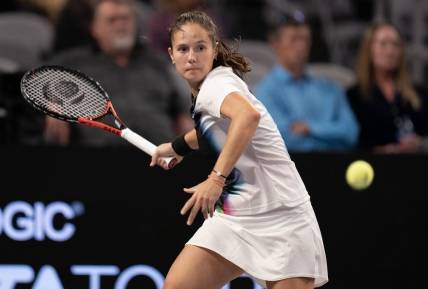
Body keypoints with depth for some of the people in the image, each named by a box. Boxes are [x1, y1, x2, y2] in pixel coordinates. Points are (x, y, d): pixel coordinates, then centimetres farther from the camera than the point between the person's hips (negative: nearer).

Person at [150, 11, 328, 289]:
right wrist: (178, 146, 43)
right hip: (234, 218, 8)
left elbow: (248, 116, -41)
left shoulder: (218, 82, -17)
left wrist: (217, 178, -44)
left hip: (280, 216, -8)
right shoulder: (203, 91, 9)